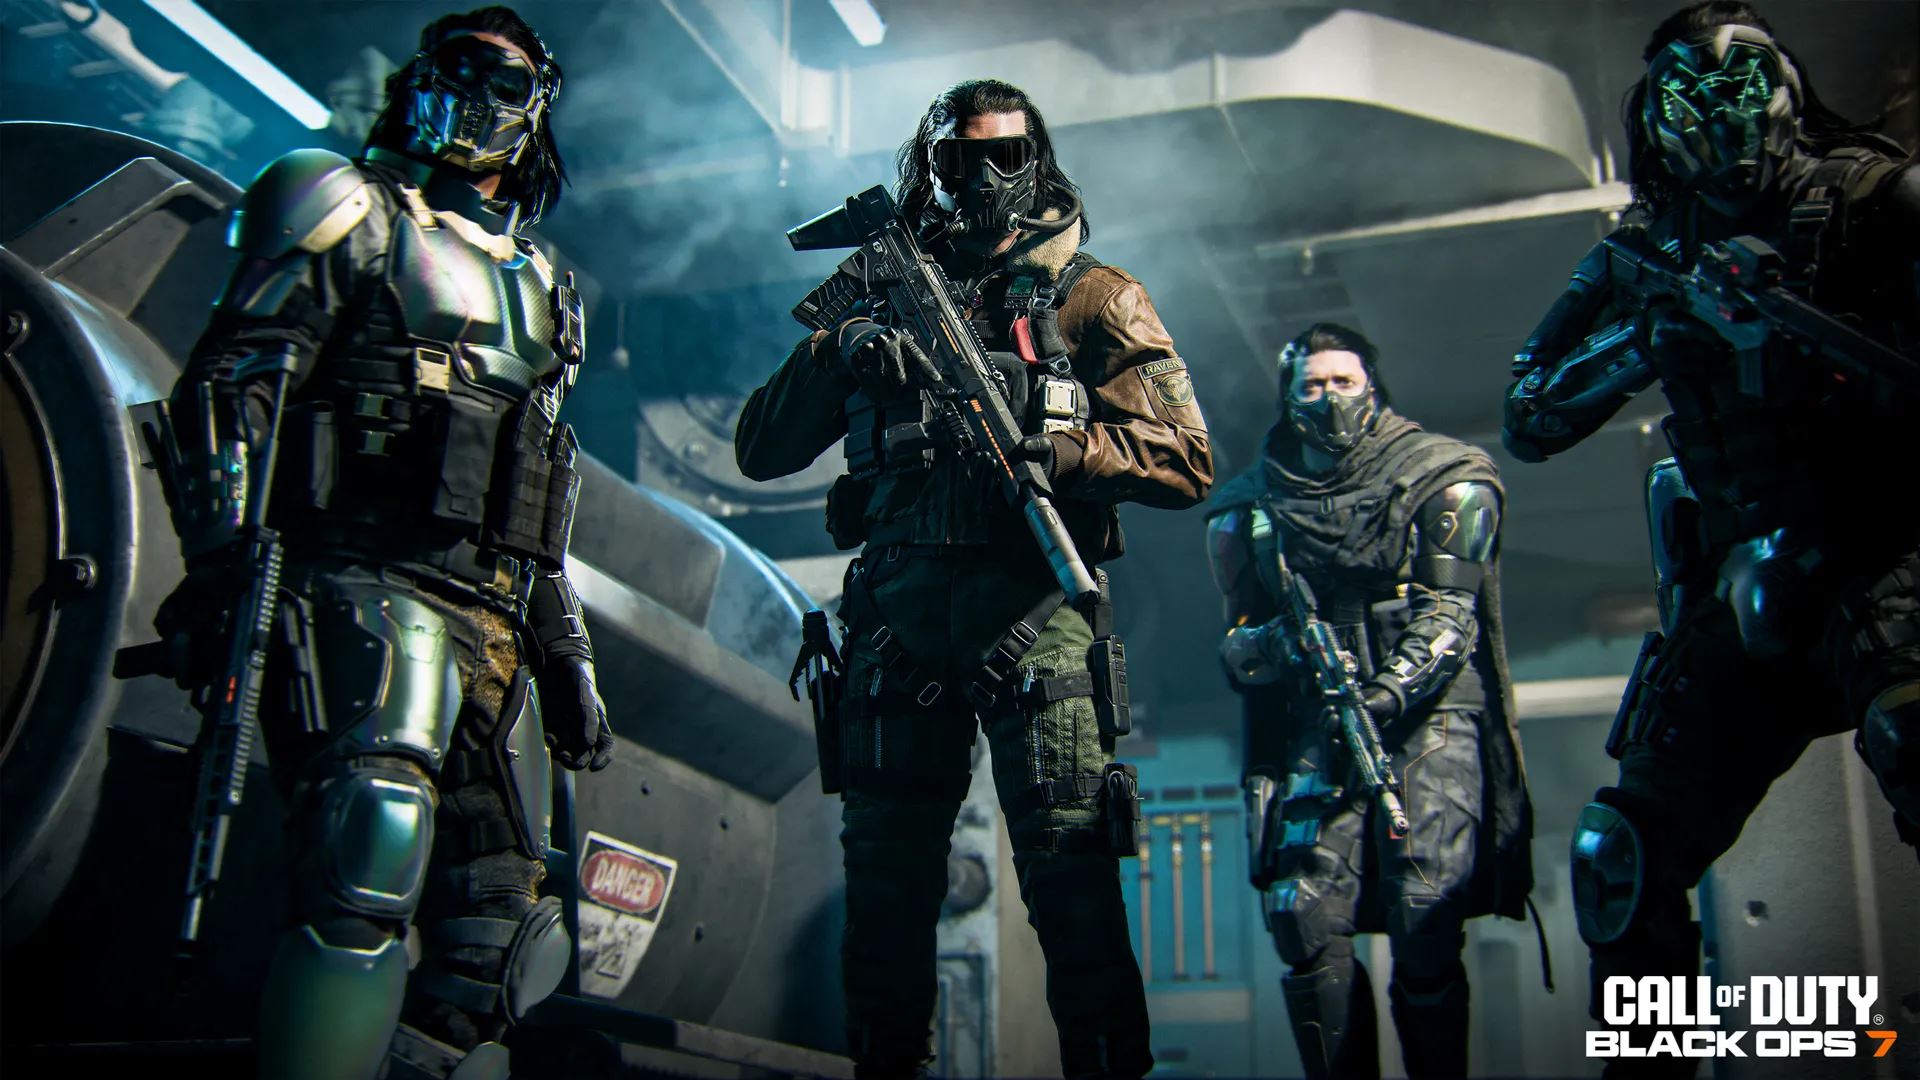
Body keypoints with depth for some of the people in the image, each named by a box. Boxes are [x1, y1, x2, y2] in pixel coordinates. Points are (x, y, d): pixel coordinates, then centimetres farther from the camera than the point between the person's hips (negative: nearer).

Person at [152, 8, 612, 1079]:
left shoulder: (534, 284, 28)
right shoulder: (357, 211, 9)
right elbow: (232, 379, -4)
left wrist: (568, 661, 22)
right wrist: (218, 566, -17)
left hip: (494, 622, 7)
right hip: (374, 586, -7)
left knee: (493, 923, 5)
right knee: (369, 869, -25)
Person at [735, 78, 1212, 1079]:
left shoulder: (1092, 296, 10)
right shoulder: (890, 295, 19)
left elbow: (1186, 460, 0)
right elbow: (761, 451, 14)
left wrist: (1051, 443, -15)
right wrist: (835, 351, -4)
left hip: (1033, 615, -3)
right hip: (900, 614, 4)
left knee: (1069, 873, -8)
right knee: (884, 876, 7)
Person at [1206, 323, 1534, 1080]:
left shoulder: (1445, 478, 5)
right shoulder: (1251, 505, 13)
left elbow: (1449, 613, -5)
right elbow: (1237, 642, 13)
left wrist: (1389, 691, -22)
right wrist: (1275, 641, -11)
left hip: (1429, 712, -2)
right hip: (1315, 725, 3)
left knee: (1424, 923, -17)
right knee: (1305, 917, -14)